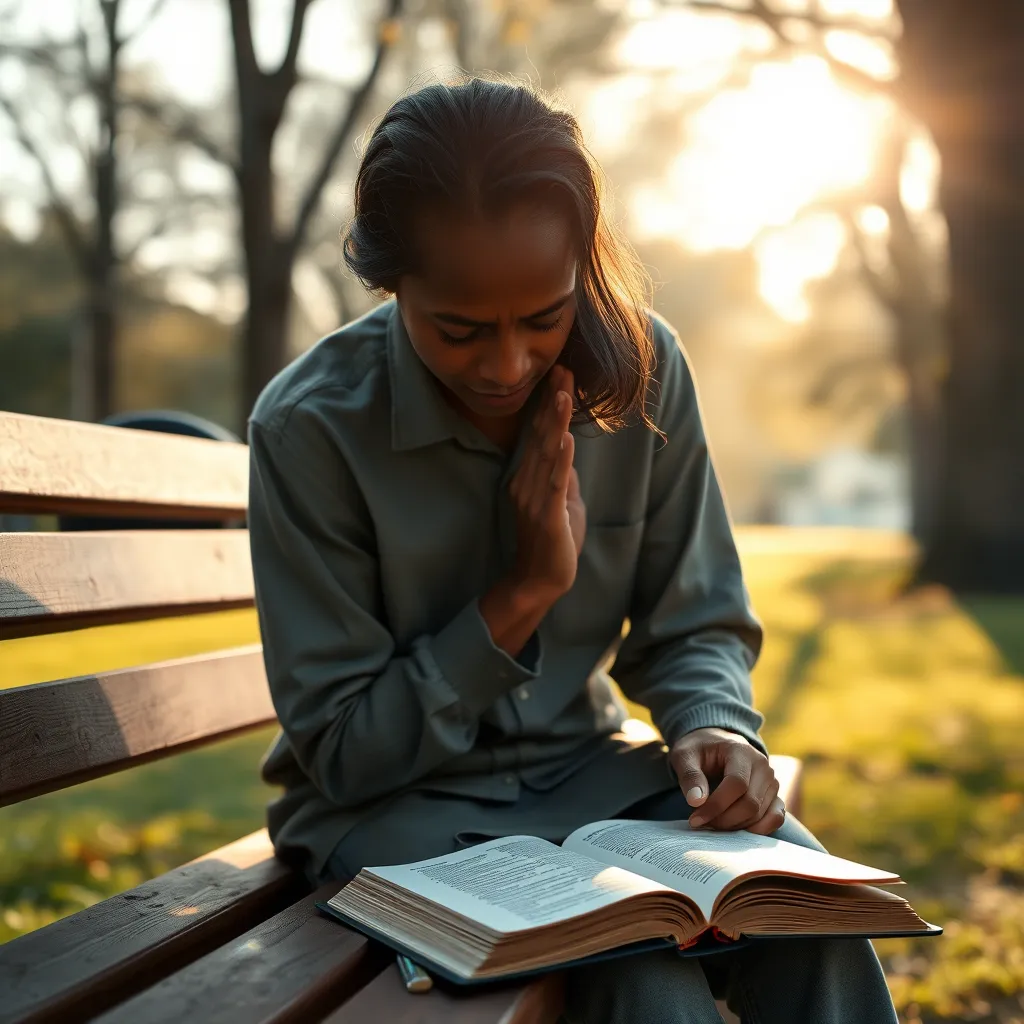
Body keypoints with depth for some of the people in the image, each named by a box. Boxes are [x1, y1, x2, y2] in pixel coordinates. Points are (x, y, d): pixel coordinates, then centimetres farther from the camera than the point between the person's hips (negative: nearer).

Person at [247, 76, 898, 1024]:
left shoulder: (639, 366, -8)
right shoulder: (310, 426, -18)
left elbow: (694, 626, 2)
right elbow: (339, 751, -12)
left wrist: (716, 728, -21)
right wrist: (523, 593, -21)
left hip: (584, 767, 4)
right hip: (388, 799, -3)